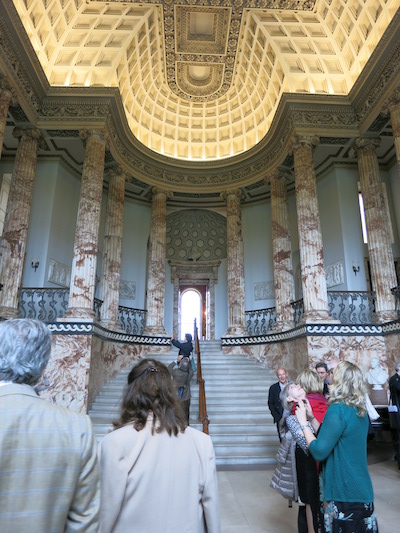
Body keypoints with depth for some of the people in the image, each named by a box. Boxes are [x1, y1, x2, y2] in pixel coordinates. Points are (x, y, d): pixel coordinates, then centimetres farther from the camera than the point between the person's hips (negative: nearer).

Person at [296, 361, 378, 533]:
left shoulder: (338, 409, -22)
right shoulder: (360, 411, 5)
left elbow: (319, 452, -21)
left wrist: (303, 423, -12)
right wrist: (312, 417, 6)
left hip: (344, 493, -8)